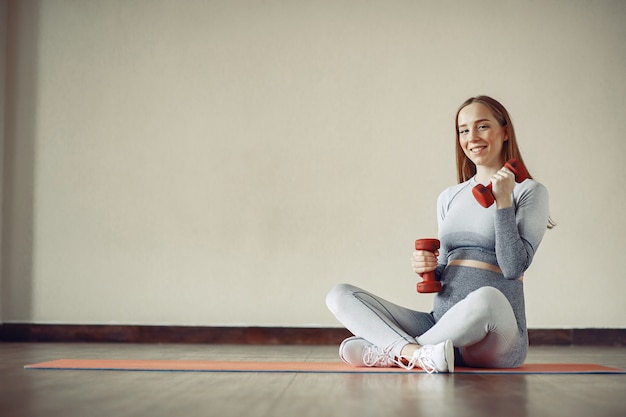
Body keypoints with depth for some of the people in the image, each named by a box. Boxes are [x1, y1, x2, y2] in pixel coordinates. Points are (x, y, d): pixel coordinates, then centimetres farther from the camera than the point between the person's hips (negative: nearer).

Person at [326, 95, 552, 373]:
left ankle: (394, 352, -21)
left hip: (497, 338, -5)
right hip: (440, 325, 5)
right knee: (339, 295, -8)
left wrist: (503, 201, -10)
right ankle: (418, 354, -30)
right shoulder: (449, 197, 20)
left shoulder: (529, 192, 4)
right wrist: (429, 270, 1)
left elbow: (514, 267, -8)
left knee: (487, 298, -42)